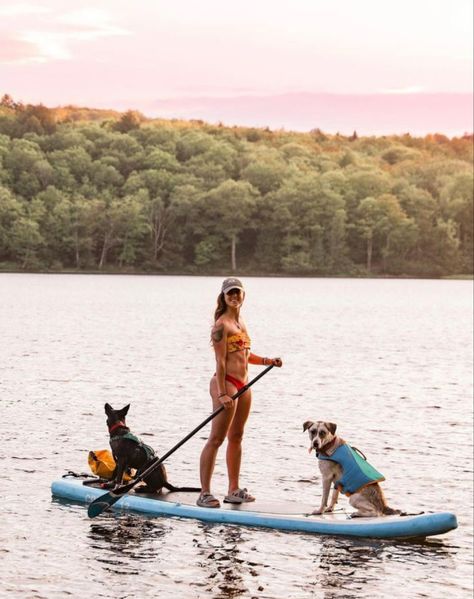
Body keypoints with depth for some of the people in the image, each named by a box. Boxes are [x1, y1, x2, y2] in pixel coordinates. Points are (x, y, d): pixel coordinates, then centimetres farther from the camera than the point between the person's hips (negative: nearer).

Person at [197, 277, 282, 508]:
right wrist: (222, 393, -21)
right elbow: (221, 361, -16)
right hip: (226, 383, -9)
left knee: (236, 437, 13)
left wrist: (267, 361, 15)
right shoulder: (222, 324, -11)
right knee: (216, 438, -9)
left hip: (242, 384, 9)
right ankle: (204, 493, -8)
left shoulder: (240, 321, 16)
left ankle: (234, 490, 21)